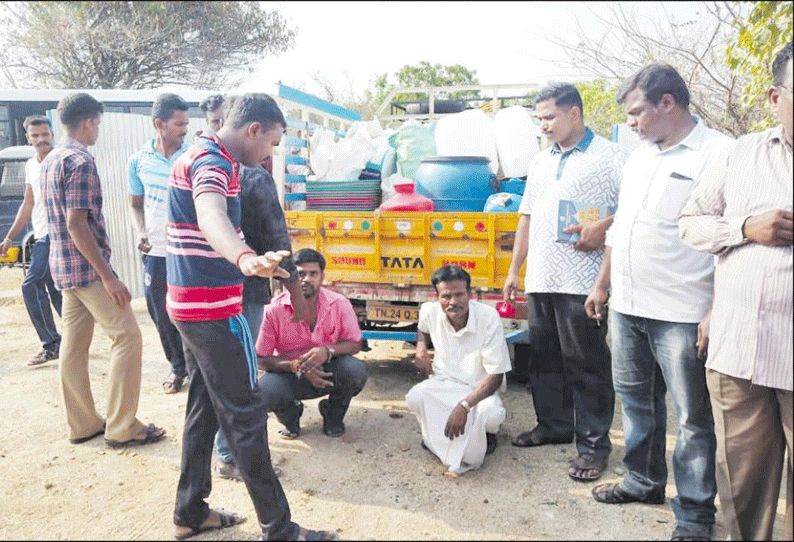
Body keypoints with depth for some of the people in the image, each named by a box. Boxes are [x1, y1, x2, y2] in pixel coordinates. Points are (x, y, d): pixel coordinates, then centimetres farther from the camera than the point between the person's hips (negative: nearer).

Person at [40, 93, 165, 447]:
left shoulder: (50, 160, 15)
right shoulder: (80, 161, -15)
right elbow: (77, 224, -21)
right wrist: (108, 276, -21)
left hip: (63, 265, 10)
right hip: (87, 265, -10)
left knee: (74, 344, 11)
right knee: (127, 337, -5)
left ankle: (82, 424, 20)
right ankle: (121, 428, 0)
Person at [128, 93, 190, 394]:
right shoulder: (138, 161, 4)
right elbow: (136, 205, 14)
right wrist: (140, 232, -4)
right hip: (156, 251, 3)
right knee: (161, 314, 10)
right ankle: (178, 366, 30)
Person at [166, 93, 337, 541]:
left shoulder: (200, 155, 16)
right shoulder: (212, 162, -17)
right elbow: (211, 216, -41)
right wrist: (246, 259, -62)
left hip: (191, 304, 10)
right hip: (214, 308, -10)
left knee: (205, 407, 18)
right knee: (246, 415, -3)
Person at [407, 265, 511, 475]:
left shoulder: (488, 317, -23)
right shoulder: (430, 311, -11)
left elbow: (495, 376, -22)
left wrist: (464, 406, -32)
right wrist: (420, 347, -2)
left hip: (479, 389, -2)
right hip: (443, 383, 3)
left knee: (491, 413, -35)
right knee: (415, 397, -29)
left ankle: (485, 434, 6)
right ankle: (435, 432, 6)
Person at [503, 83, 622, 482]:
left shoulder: (609, 156, -1)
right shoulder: (541, 162, 19)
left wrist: (603, 227, -23)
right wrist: (514, 269, 16)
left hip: (583, 282, -7)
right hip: (539, 280, 7)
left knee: (587, 364, 0)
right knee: (545, 359, 14)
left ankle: (593, 445, 12)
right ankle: (553, 425, 30)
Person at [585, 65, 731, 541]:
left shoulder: (718, 153, -9)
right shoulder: (640, 156, 15)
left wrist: (716, 311, -18)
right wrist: (602, 285, 19)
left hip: (681, 313, -7)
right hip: (627, 306, 8)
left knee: (693, 416, 4)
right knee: (637, 399, 18)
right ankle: (644, 481, 36)